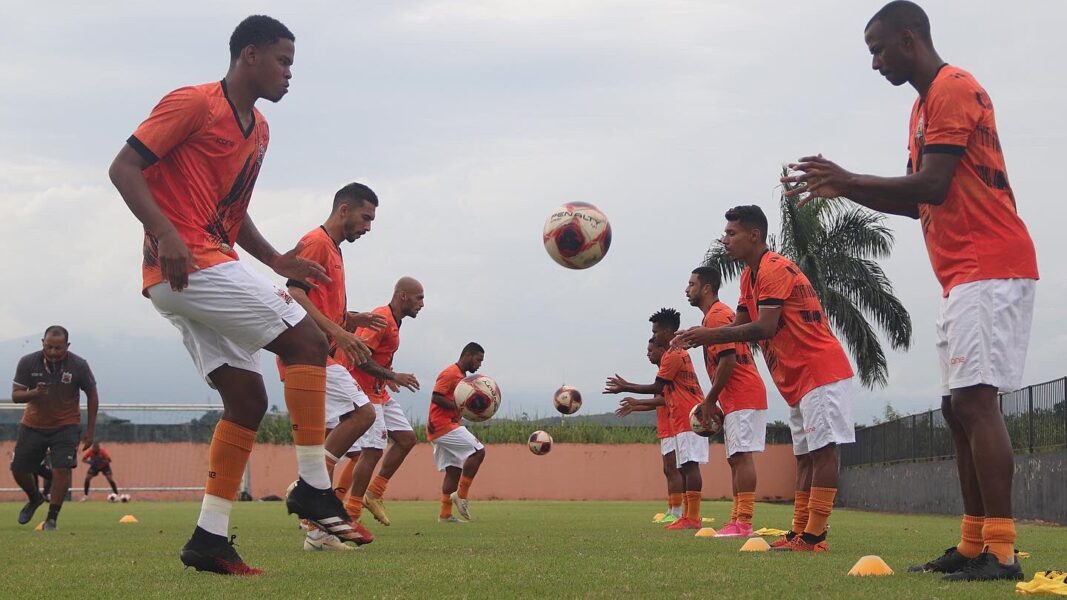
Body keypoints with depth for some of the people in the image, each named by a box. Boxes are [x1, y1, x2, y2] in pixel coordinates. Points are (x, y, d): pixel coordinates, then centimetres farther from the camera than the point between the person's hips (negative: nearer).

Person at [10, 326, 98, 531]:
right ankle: (35, 498, 37)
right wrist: (34, 393, -35)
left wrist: (90, 430, -3)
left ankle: (51, 518, -6)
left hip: (66, 426, -2)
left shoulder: (79, 366, -16)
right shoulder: (27, 363, -15)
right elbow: (15, 395, -12)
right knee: (18, 469, 5)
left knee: (61, 469, -18)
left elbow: (92, 395, -3)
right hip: (33, 425, 2)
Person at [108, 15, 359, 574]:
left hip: (212, 266, 10)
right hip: (185, 266, -10)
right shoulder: (193, 104, -7)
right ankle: (312, 487, -8)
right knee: (306, 340, -13)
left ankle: (210, 538, 7)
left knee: (247, 399, 6)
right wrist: (164, 234, -27)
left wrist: (276, 260, 15)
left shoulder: (258, 129, 21)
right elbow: (124, 167, -13)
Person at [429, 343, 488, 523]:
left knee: (454, 470, 7)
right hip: (443, 425, -10)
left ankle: (445, 514, 5)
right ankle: (461, 495, -11)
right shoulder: (450, 373, -10)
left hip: (449, 424, 10)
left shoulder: (461, 376, 21)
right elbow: (436, 398, -18)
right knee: (478, 451, -15)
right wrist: (459, 407, -21)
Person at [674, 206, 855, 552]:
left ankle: (814, 537, -17)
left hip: (820, 371, -11)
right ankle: (799, 533, 10)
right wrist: (703, 336, -1)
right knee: (805, 454, 9)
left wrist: (712, 335, -20)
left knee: (821, 449, -13)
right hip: (799, 379, 11)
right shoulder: (750, 275, 16)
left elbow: (765, 328, -24)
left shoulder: (774, 269, -16)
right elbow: (740, 325, 17)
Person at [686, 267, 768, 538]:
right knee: (736, 459, 10)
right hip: (736, 400, 11)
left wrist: (709, 400, -13)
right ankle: (737, 520, 13)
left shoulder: (717, 316, -11)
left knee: (742, 456, -13)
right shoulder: (716, 315, 21)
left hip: (742, 397, -11)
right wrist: (712, 401, 17)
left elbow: (728, 360, -20)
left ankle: (743, 522, -16)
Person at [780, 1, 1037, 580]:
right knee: (959, 406, 9)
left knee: (974, 400, -17)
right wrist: (843, 188, 16)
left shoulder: (954, 89, -10)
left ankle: (1001, 552, -19)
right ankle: (972, 547, 11)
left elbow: (932, 186, -19)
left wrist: (848, 179, -11)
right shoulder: (925, 103, 21)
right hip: (964, 277, 11)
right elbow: (919, 201, 24)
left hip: (989, 269, -11)